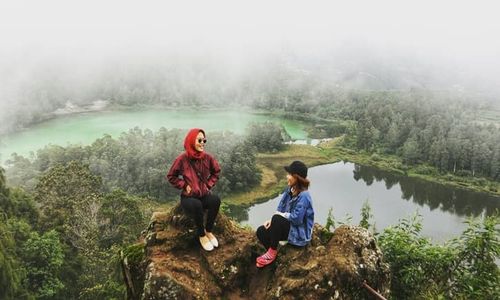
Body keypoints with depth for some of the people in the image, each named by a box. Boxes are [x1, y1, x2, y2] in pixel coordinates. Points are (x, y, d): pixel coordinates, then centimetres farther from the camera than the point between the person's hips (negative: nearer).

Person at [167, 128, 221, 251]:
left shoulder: (207, 157, -5)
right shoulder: (182, 159, -14)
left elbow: (216, 172, 13)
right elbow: (171, 177, -2)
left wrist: (209, 184, 2)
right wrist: (184, 186, -11)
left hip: (204, 194, 3)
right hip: (188, 197, -3)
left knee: (216, 200, -31)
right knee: (197, 205, -37)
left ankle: (208, 231, -9)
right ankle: (201, 235, -11)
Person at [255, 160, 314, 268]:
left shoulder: (303, 196, -24)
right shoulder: (289, 190, 2)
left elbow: (296, 218, -28)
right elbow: (280, 210, 7)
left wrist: (280, 215, -14)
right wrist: (271, 220, -10)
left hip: (299, 233, -8)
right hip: (289, 227, 8)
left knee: (277, 219, -29)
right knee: (261, 231, -6)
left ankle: (273, 252, -12)